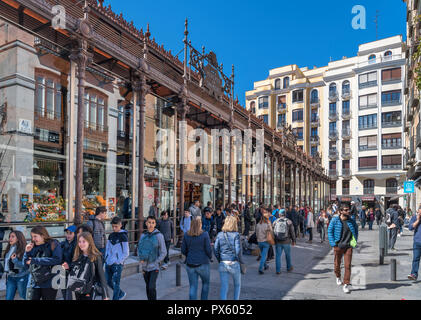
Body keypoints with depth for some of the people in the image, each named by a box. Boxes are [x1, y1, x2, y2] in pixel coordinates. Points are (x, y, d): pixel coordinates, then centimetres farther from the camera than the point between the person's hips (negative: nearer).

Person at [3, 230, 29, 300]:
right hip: (10, 277, 7)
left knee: (24, 297, 6)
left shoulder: (23, 250, -14)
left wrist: (15, 260, -26)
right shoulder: (9, 249, 6)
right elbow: (6, 262, 18)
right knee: (8, 298, 10)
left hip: (21, 277, -6)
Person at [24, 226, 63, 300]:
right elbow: (26, 264, 16)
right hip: (34, 283, 5)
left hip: (49, 283, -5)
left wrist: (34, 260, -16)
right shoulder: (33, 247, 9)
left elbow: (57, 260, -21)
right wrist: (27, 252, -3)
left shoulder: (53, 244, -6)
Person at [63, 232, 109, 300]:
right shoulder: (77, 256, 4)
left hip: (89, 292, -6)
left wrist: (105, 295, -13)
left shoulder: (96, 257, -13)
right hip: (77, 291, 6)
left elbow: (101, 276, -12)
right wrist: (68, 268, -3)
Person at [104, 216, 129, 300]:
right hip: (108, 263, 7)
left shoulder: (123, 237, -9)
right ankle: (121, 294, 33)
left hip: (117, 264, -7)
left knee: (115, 283, -5)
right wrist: (106, 258, 7)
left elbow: (126, 253, -9)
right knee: (108, 282, 13)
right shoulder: (111, 236, 9)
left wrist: (118, 262, -12)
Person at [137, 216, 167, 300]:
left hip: (154, 267, -4)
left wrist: (155, 262, -10)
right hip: (145, 267, 4)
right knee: (148, 288, 14)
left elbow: (163, 252, -6)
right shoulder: (143, 235, 3)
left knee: (152, 287, -14)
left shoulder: (159, 235, -9)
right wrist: (141, 258, 0)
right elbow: (139, 248, 15)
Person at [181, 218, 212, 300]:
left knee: (193, 287, 10)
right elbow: (208, 249, -11)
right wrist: (210, 257, 9)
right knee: (206, 283, 22)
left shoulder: (186, 235, 0)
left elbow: (183, 250, 3)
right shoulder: (205, 234, -10)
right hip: (203, 264, -3)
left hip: (190, 265, 3)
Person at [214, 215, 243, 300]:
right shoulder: (236, 235, -11)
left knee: (224, 286, 8)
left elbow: (215, 250, 0)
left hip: (222, 264, 2)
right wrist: (241, 261, -1)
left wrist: (220, 260, 13)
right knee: (237, 284, 22)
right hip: (234, 264, -2)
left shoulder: (220, 234, 0)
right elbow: (238, 251, -16)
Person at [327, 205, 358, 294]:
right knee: (337, 264, 14)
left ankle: (346, 285, 2)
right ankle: (338, 277, 43)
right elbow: (329, 231, -2)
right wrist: (333, 244, -8)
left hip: (348, 246, 1)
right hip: (338, 246, -1)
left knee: (348, 265, -5)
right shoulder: (335, 220, -6)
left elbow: (356, 230, 18)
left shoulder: (352, 221, 1)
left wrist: (354, 241, 10)